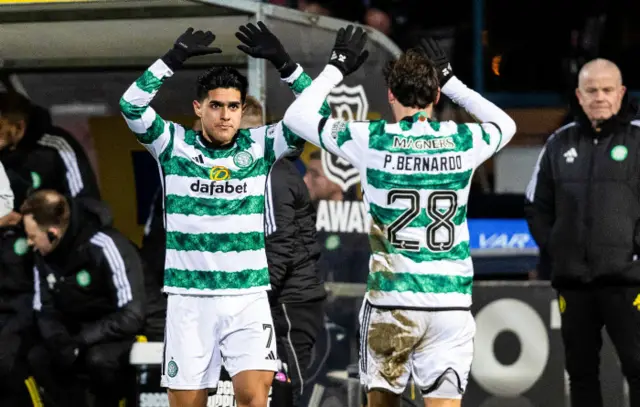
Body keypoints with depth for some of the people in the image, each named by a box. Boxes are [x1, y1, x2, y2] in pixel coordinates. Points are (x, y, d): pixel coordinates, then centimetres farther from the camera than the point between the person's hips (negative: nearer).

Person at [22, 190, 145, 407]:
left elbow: (131, 317, -26)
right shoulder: (43, 255, -4)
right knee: (38, 357, -18)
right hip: (84, 336, 6)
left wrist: (80, 341, -27)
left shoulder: (105, 248, -25)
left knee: (99, 358, -35)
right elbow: (45, 311, 3)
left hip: (123, 333, -6)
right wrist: (59, 341, -19)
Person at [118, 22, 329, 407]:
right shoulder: (175, 144, 0)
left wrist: (283, 62, -18)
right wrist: (175, 58, -23)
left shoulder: (259, 145, 3)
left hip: (248, 297, 0)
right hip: (189, 299, 0)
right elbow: (132, 106, -15)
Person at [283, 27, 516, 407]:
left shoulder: (372, 141, -5)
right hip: (451, 302, 1)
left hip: (390, 302, 0)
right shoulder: (464, 141, 0)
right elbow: (506, 124, 25)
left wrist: (337, 67, 18)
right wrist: (451, 81, 29)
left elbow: (297, 116, 8)